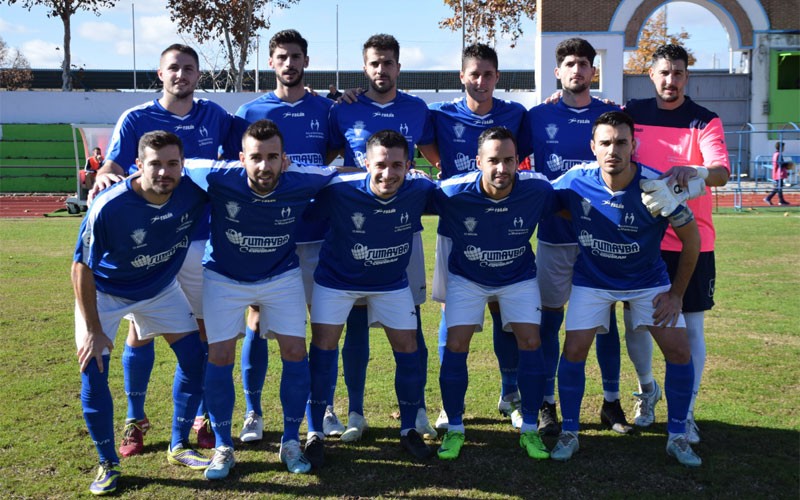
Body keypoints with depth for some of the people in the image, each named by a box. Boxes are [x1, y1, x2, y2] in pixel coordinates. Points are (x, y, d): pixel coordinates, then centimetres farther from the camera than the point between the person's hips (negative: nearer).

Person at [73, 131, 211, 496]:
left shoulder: (194, 193, -25)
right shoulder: (107, 208, -35)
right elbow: (82, 267, -23)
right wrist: (93, 330, -21)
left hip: (161, 288, 4)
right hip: (104, 291, -3)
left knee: (194, 357, 1)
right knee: (93, 371, -11)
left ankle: (178, 447, 19)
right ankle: (107, 463, 8)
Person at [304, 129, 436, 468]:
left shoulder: (419, 190, -24)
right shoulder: (340, 191, -32)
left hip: (392, 281, 2)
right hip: (337, 278, -2)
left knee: (408, 349, 1)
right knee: (323, 348, -5)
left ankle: (409, 430, 22)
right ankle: (315, 434, 11)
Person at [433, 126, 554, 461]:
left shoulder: (538, 189, -24)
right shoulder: (453, 193, -28)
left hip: (519, 276, 1)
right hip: (467, 277, -1)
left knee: (530, 343, -9)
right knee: (456, 346, -9)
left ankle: (529, 429, 8)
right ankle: (454, 429, 9)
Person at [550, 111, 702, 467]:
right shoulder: (575, 181, -21)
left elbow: (691, 237, -11)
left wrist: (677, 293, -9)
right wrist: (581, 220, -9)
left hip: (648, 280, 0)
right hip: (592, 280, 0)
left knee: (679, 351, -6)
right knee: (574, 350, -10)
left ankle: (677, 437, 12)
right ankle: (568, 434, 9)